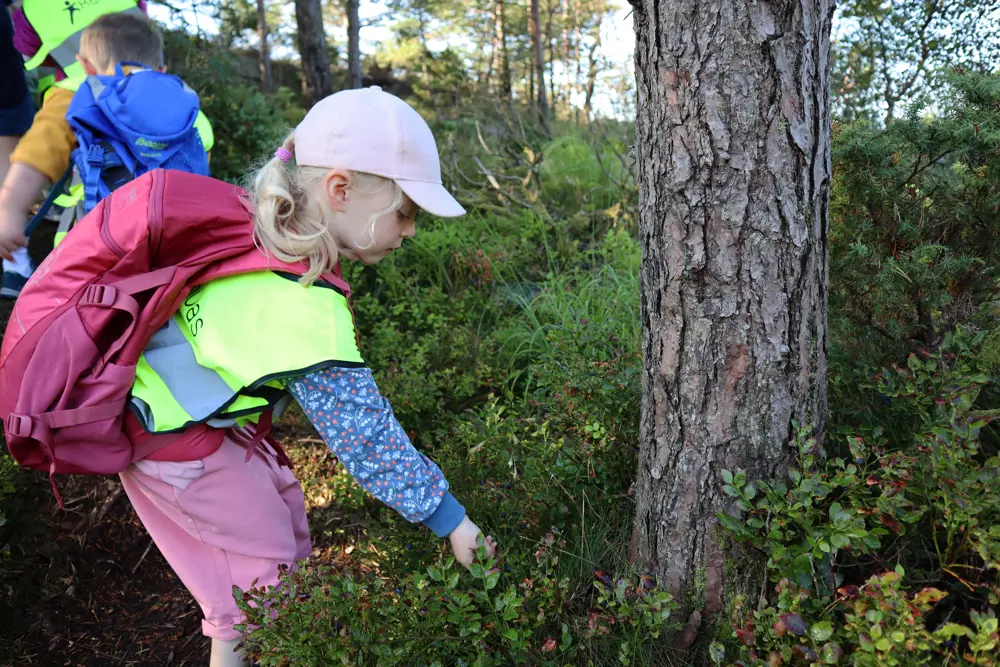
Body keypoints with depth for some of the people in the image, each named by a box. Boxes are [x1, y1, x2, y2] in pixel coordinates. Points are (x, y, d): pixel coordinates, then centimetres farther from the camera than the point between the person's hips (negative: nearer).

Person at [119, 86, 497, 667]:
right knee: (262, 552, 3)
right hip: (172, 438, -9)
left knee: (282, 503, 18)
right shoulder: (305, 309, -36)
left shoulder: (264, 232, -10)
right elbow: (364, 434, -32)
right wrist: (452, 522, -23)